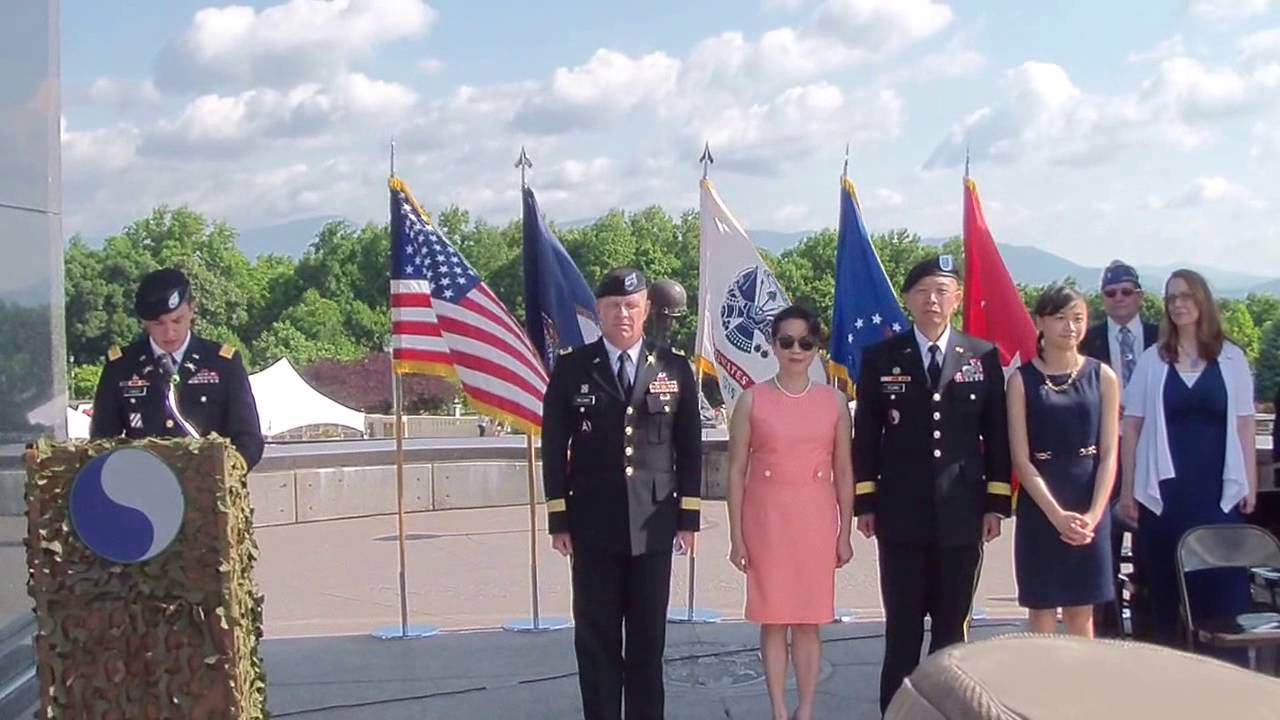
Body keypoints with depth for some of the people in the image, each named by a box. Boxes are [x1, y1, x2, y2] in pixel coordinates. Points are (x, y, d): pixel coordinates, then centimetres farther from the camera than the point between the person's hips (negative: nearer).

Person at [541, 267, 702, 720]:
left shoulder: (675, 369, 4)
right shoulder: (571, 368, 1)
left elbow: (690, 448, 5)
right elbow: (554, 446, 1)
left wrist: (688, 516, 1)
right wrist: (558, 517, -3)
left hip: (654, 524, 1)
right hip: (593, 525, 0)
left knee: (649, 636, 8)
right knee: (596, 636, 5)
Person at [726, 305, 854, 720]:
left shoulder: (833, 401, 3)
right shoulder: (752, 400, -1)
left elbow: (844, 472, 7)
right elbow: (737, 471, 0)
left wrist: (845, 533, 4)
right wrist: (736, 536, -3)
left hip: (816, 520, 1)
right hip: (766, 519, -1)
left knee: (809, 620, 5)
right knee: (773, 619, 3)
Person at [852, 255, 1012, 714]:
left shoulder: (984, 357, 4)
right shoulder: (881, 358, 3)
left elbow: (997, 435, 5)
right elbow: (865, 435, 4)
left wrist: (997, 504, 1)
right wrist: (864, 503, 0)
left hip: (962, 513, 1)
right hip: (900, 515, 0)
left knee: (953, 625, 9)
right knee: (901, 626, 5)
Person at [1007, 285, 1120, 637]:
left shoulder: (1102, 377, 3)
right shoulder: (1022, 380, -2)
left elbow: (1109, 453, 0)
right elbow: (1021, 459, -6)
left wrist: (1092, 514, -11)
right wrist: (1057, 514, -15)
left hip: (1089, 512, 1)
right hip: (1040, 509, -1)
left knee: (1081, 614, 9)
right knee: (1041, 612, 4)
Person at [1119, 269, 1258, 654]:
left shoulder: (1231, 357, 6)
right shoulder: (1152, 360, 4)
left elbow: (1245, 423, 7)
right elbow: (1132, 425, 5)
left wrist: (1250, 483, 2)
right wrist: (1128, 488, 2)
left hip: (1219, 490, 0)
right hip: (1164, 491, 0)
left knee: (1223, 587, -2)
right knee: (1165, 588, 4)